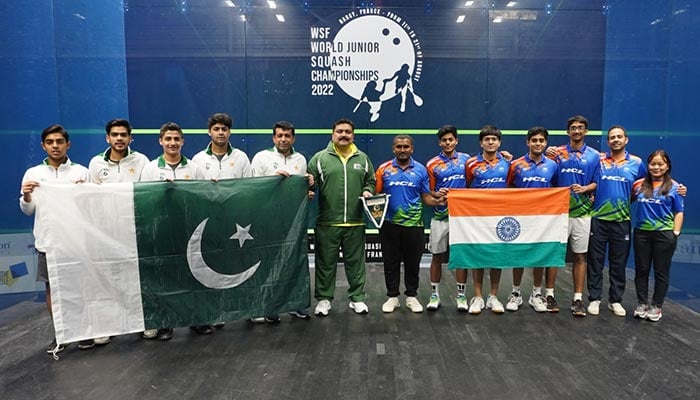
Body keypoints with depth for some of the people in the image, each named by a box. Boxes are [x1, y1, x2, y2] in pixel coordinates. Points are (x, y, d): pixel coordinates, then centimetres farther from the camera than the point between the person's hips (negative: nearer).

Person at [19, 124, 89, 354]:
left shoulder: (81, 172, 2)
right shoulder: (33, 173, 6)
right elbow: (27, 211, 8)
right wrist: (26, 196, -13)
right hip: (47, 241, 2)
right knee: (52, 287, 8)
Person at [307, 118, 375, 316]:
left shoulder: (363, 159, 11)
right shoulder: (320, 158, 2)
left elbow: (370, 181, 18)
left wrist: (368, 191, -2)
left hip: (355, 223, 2)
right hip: (327, 223, -2)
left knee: (355, 262, 11)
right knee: (326, 263, 8)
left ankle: (357, 298, 24)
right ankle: (323, 299, 21)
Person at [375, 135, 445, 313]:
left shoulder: (421, 170, 4)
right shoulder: (384, 169, 2)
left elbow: (426, 197, 5)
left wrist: (437, 201, -15)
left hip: (413, 224, 1)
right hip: (390, 224, 0)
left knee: (413, 263, 9)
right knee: (391, 263, 8)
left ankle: (411, 296, 25)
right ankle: (392, 296, 22)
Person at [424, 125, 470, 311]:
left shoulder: (465, 159, 5)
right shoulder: (432, 164, 0)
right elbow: (428, 192, 3)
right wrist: (437, 195, -17)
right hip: (440, 217, -1)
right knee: (437, 256, 6)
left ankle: (461, 295, 16)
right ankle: (434, 295, 17)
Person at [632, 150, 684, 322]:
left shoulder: (674, 187, 0)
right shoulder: (639, 185, 5)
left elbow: (678, 213, 1)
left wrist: (676, 233, -7)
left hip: (664, 234, -2)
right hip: (641, 233, 2)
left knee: (661, 272, 7)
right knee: (641, 270, 9)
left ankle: (656, 306, 18)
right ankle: (642, 304, 21)